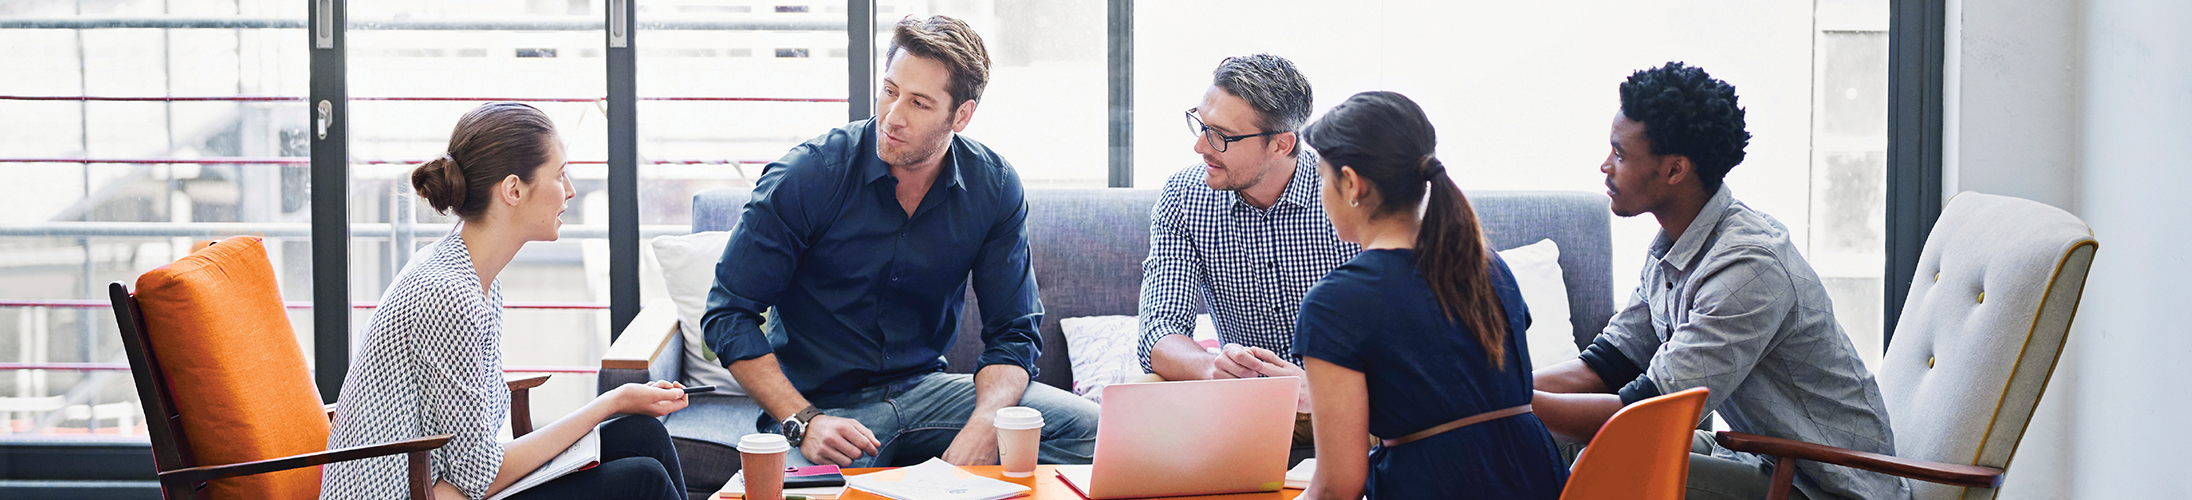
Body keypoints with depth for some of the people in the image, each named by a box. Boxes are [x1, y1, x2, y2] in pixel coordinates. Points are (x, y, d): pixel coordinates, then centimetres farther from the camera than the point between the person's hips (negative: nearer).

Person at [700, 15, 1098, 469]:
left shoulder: (994, 188, -3)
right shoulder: (807, 176, -13)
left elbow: (1012, 333, 2)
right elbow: (729, 313, -10)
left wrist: (982, 428, -20)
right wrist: (803, 423, -23)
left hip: (926, 387, 5)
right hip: (819, 401, -5)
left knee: (1088, 429, -14)